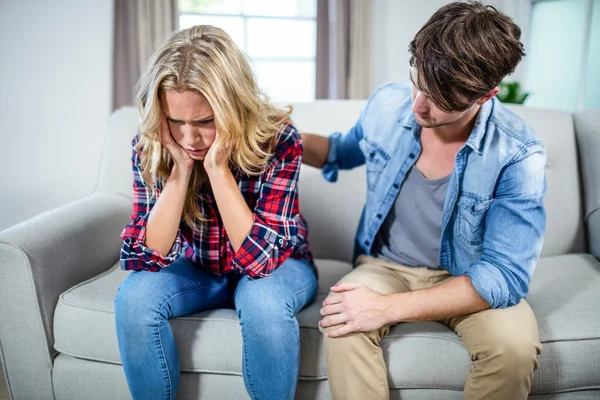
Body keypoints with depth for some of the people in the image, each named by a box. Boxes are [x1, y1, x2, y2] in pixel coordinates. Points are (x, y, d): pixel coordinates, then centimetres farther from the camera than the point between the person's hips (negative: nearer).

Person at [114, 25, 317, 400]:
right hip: (197, 268, 3)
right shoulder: (149, 146, -17)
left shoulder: (278, 139, -26)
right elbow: (150, 255, -21)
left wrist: (217, 168, -36)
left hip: (274, 264, -2)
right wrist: (181, 169, -31)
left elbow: (260, 258, -29)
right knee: (134, 297, -25)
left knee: (263, 300, -35)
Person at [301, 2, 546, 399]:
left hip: (468, 279, -1)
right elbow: (347, 150, 14)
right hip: (385, 265, 2)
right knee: (343, 325, -31)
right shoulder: (388, 103, -9)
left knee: (515, 344, -31)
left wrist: (389, 307, -30)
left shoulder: (517, 155, -21)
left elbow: (505, 275, -23)